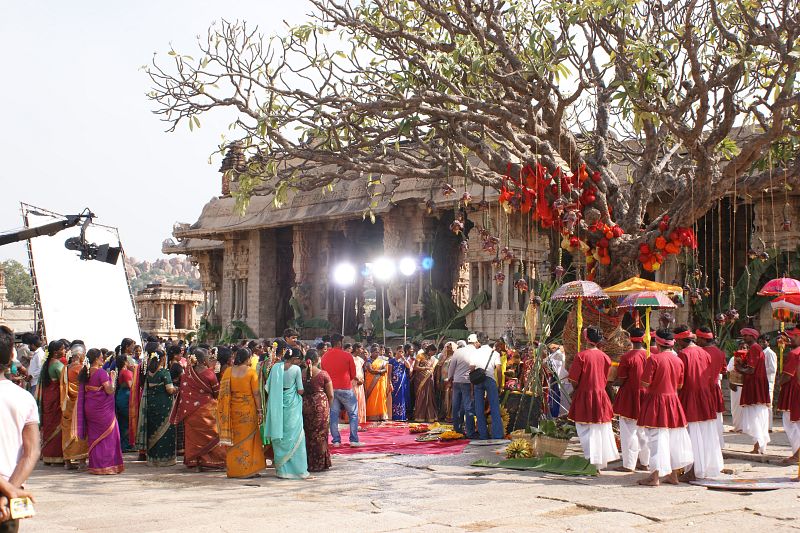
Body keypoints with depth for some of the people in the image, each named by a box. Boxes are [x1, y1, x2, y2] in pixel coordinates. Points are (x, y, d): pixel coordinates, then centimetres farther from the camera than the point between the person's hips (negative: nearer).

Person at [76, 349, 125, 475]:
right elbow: (109, 390, -18)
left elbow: (82, 392, 13)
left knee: (94, 436, 13)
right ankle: (107, 465, 2)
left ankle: (95, 465, 16)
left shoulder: (85, 373, 5)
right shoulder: (101, 372, -16)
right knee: (108, 435, 2)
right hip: (103, 409, -7)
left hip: (89, 408, 7)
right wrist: (113, 378, -3)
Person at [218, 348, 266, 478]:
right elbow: (256, 393, -11)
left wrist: (225, 412, 8)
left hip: (233, 410, 3)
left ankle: (233, 470, 17)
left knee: (235, 439, 13)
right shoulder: (251, 372, -9)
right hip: (248, 409, -3)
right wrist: (260, 410, -5)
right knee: (248, 438, 6)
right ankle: (248, 469, 7)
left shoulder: (228, 371, 0)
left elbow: (224, 392, 2)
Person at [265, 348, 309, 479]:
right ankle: (297, 468, 3)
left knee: (279, 437, 11)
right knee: (294, 436, 3)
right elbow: (300, 391, -9)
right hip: (292, 406, -4)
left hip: (277, 406, 4)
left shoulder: (276, 367, 1)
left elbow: (268, 387, 2)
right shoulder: (296, 369, -9)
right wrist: (303, 390, 12)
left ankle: (281, 469, 16)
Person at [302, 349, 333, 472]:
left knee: (307, 434, 11)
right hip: (321, 406, -2)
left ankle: (308, 463, 16)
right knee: (320, 434, 7)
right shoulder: (323, 374, -6)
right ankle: (320, 464, 10)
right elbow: (330, 395, -3)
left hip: (305, 406, 2)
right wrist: (328, 407, 13)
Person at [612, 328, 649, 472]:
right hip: (646, 396, 5)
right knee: (644, 431, 16)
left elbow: (621, 381, -13)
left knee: (629, 431, 1)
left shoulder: (627, 357, -16)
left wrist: (612, 383, 6)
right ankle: (645, 462, 24)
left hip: (629, 398, -5)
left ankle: (629, 464, 4)